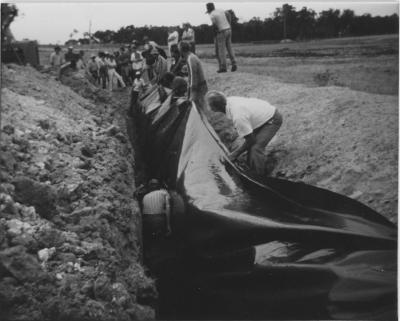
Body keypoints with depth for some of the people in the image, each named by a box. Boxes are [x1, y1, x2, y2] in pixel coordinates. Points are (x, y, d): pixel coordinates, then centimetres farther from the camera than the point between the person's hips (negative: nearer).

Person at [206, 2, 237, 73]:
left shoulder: (212, 15, -11)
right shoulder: (221, 10, 12)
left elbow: (215, 27, -15)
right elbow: (228, 20, 14)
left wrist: (215, 37, -5)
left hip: (221, 32, -7)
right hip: (228, 30, 7)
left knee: (221, 50, -1)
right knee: (229, 48, 11)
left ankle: (223, 67, -3)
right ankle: (234, 64, 4)